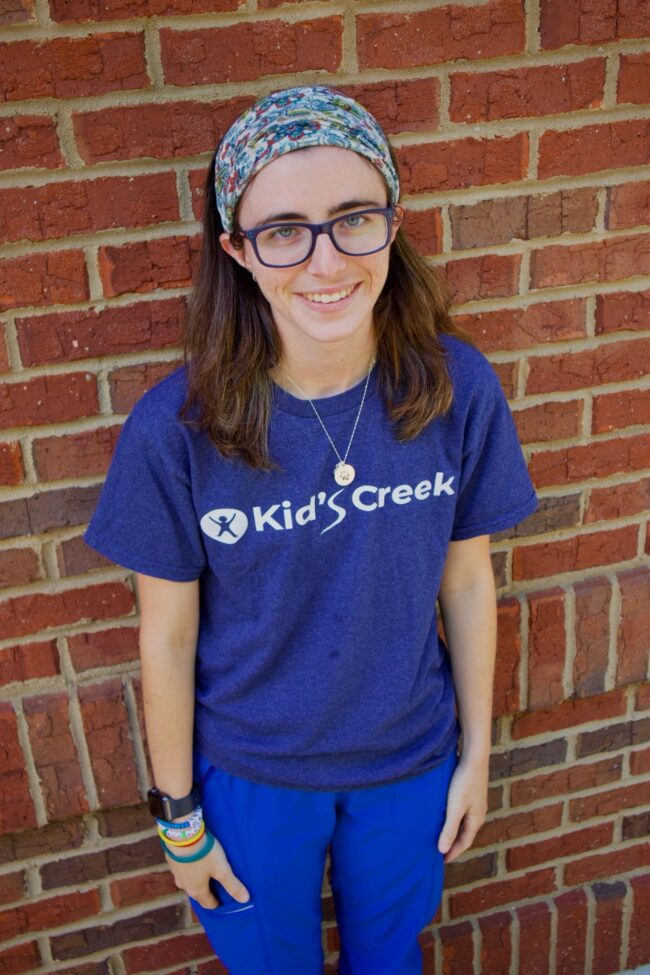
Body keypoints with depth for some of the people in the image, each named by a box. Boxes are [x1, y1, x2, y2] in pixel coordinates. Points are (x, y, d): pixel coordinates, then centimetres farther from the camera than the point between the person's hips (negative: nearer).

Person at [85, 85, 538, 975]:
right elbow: (168, 637, -12)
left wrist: (476, 755, 3)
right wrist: (179, 814, -2)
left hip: (410, 763, 2)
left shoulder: (458, 387, -18)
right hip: (248, 775, -1)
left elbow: (467, 581, -6)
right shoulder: (175, 427, -24)